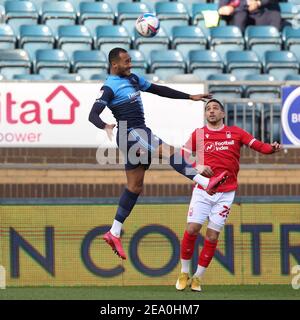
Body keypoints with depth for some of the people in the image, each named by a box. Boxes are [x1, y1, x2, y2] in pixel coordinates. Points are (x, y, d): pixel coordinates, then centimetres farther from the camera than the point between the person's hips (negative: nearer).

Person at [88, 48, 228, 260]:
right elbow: (93, 115, -19)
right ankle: (206, 182, -30)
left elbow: (159, 90, 22)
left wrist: (190, 97, 22)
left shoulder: (133, 79, 15)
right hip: (130, 133, -9)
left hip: (141, 133, 9)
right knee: (168, 151, -23)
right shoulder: (110, 87, -11)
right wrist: (105, 126, -41)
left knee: (135, 187, 8)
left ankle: (114, 233, 11)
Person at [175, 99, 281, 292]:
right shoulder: (199, 134, 5)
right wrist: (198, 167, -13)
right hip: (203, 190, 0)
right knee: (192, 229, -10)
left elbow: (257, 145, -3)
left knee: (213, 236, -1)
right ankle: (184, 274, 7)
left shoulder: (235, 132, 5)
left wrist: (272, 148, -24)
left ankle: (198, 278, 11)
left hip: (226, 193, 0)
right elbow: (183, 157, 5)